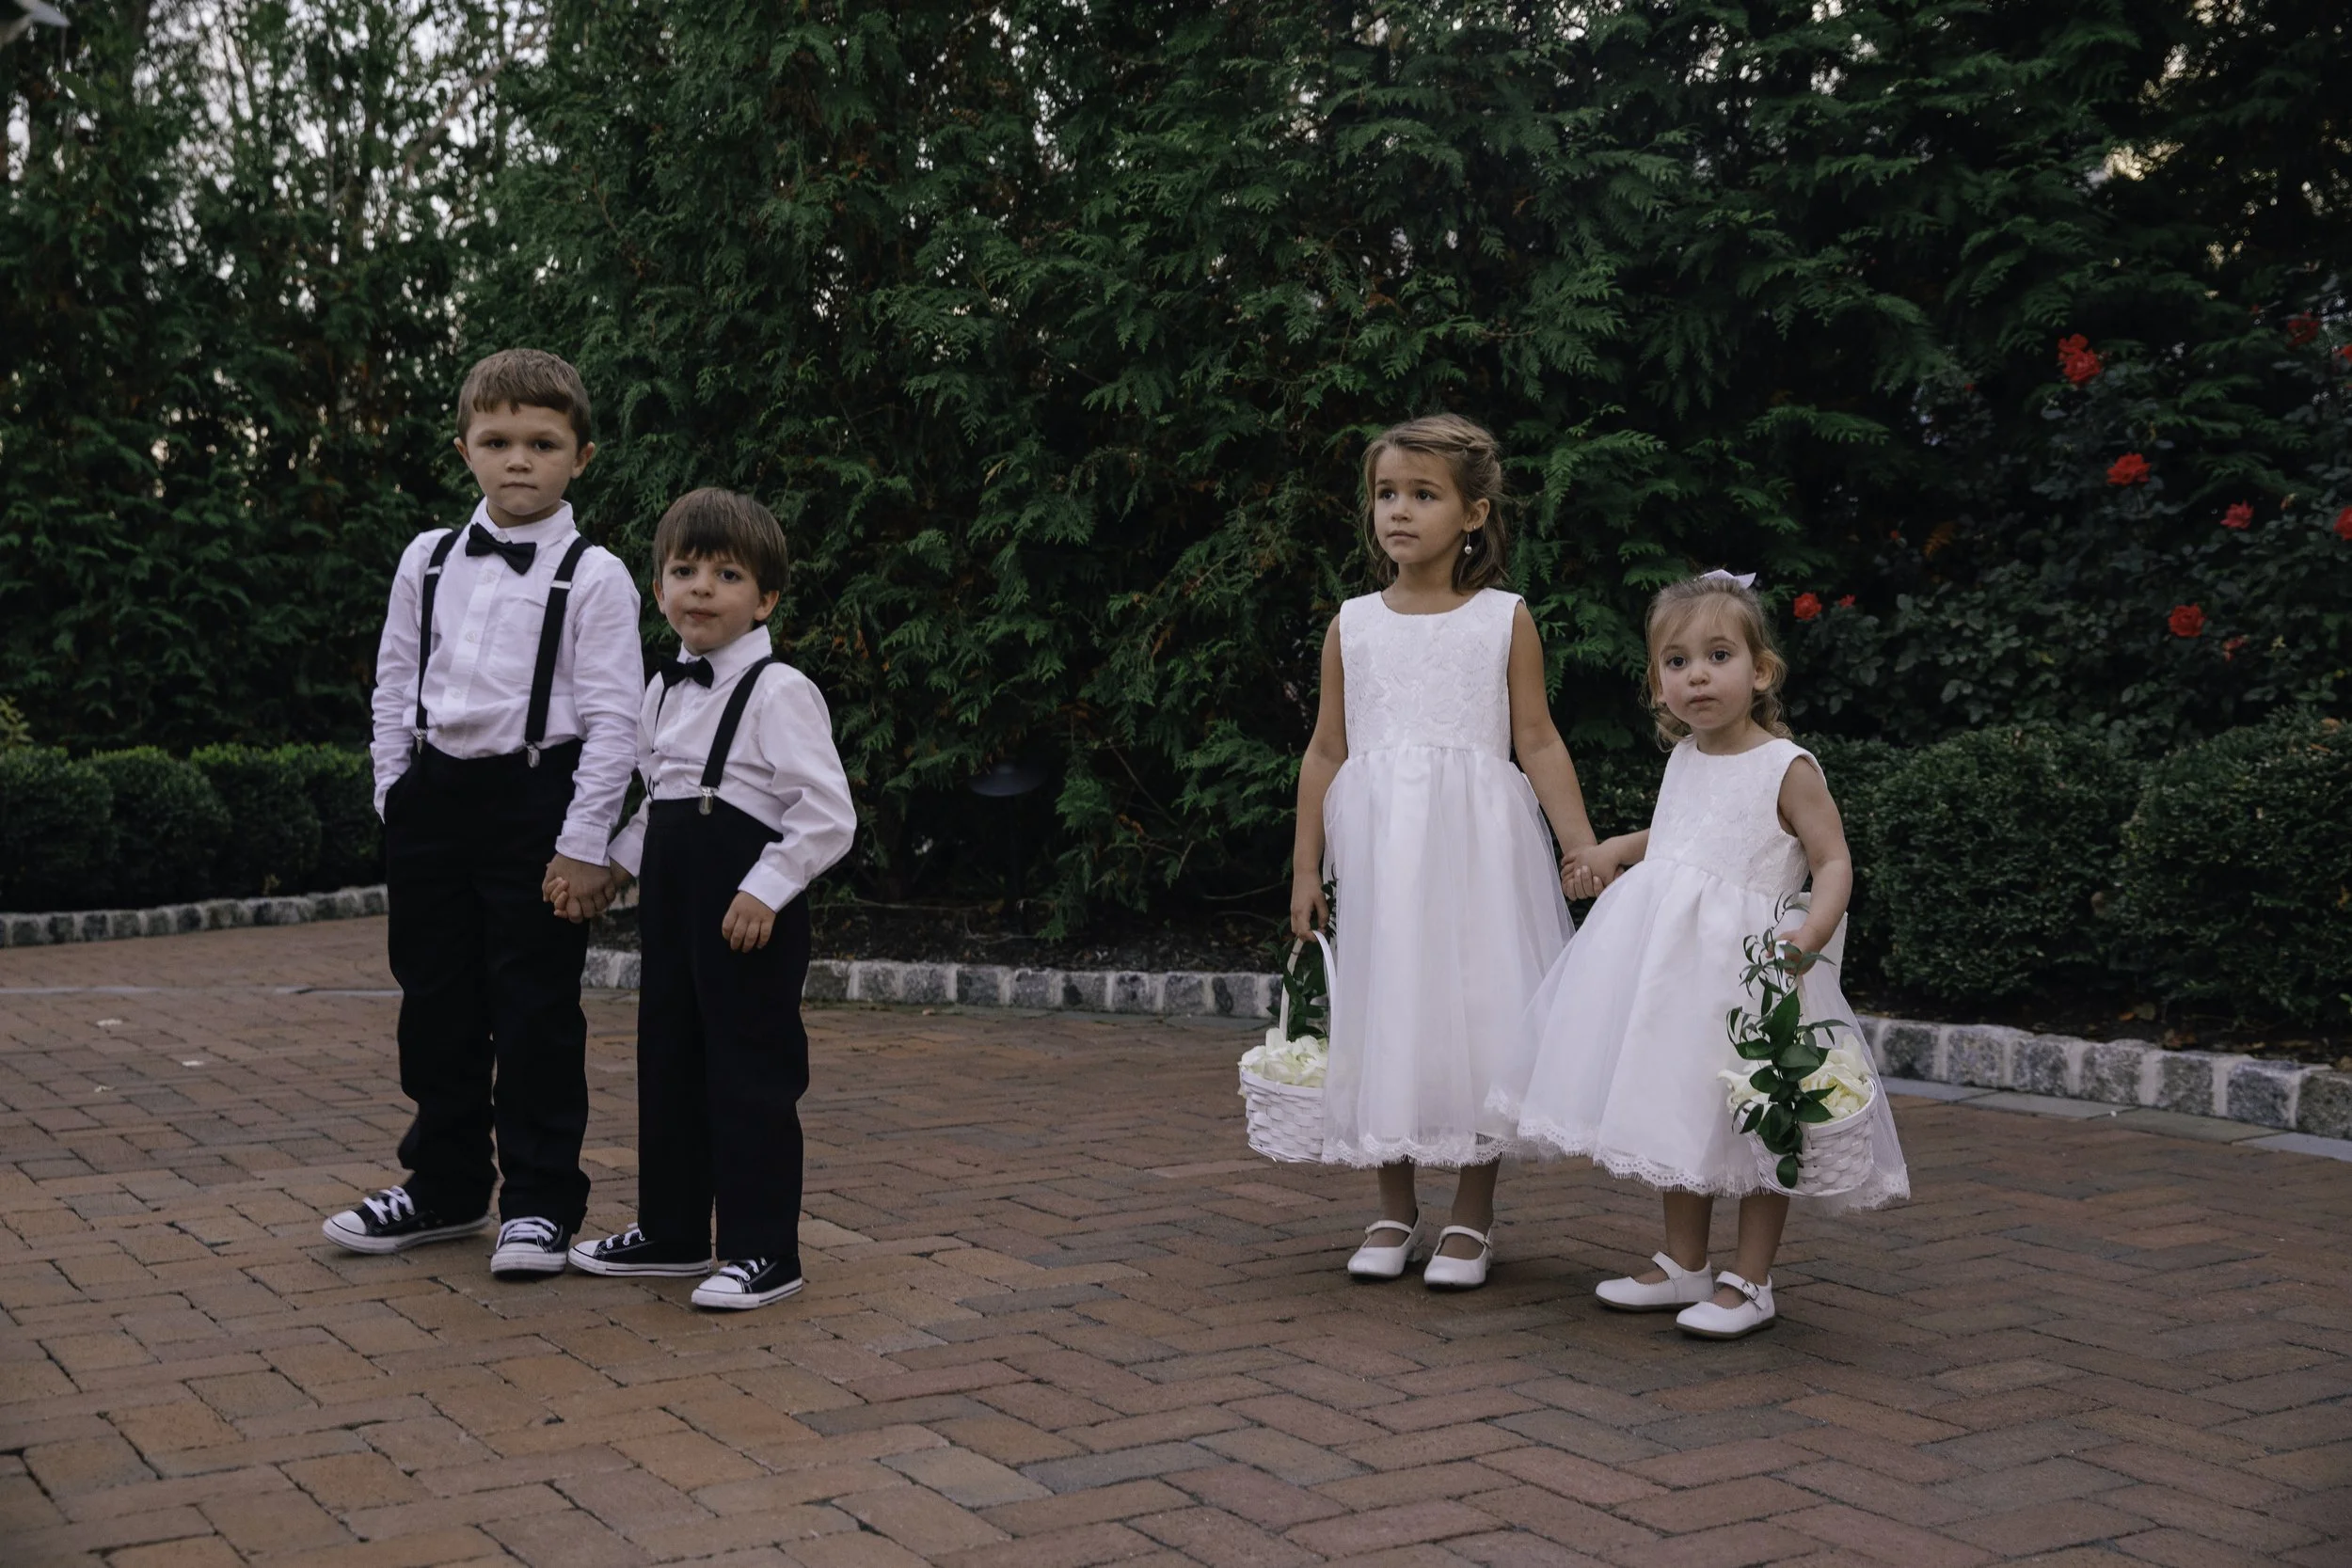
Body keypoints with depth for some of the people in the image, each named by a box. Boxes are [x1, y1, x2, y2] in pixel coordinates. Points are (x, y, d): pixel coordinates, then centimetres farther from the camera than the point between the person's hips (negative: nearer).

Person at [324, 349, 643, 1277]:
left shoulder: (593, 577, -7)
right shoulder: (427, 562, 9)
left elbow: (612, 716, -10)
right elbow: (395, 688, 13)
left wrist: (583, 842, -14)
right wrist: (396, 800, 7)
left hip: (537, 799, -5)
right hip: (433, 795, 5)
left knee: (536, 1013, 1)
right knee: (435, 1005, 13)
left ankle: (540, 1202, 13)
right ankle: (445, 1188, 28)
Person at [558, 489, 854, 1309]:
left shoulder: (779, 691, -12)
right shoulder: (663, 692, 13)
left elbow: (827, 813, -17)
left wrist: (765, 889, -21)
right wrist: (610, 868, 13)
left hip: (749, 913, -8)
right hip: (672, 904, 8)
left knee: (750, 1073, -2)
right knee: (668, 1062, 15)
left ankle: (763, 1250, 8)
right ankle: (671, 1231, 29)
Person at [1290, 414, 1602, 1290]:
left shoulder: (1505, 620, 2)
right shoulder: (1353, 625, 7)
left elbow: (1537, 743, 1)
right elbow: (1326, 751, 9)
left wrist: (1584, 847, -7)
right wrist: (1307, 868, 7)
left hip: (1474, 845, -2)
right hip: (1377, 850, 2)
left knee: (1475, 1014, -1)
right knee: (1383, 1015, 5)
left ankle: (1473, 1217, 12)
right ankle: (1395, 1210, 19)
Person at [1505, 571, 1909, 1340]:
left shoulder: (1787, 768, -11)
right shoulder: (1684, 760, 11)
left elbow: (1834, 861, -12)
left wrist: (1810, 936, -28)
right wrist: (1620, 848, 21)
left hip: (1744, 969, -7)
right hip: (1669, 961, 7)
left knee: (1752, 1123, 1)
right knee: (1677, 1112, 15)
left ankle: (1748, 1282, 14)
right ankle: (1684, 1265, 29)